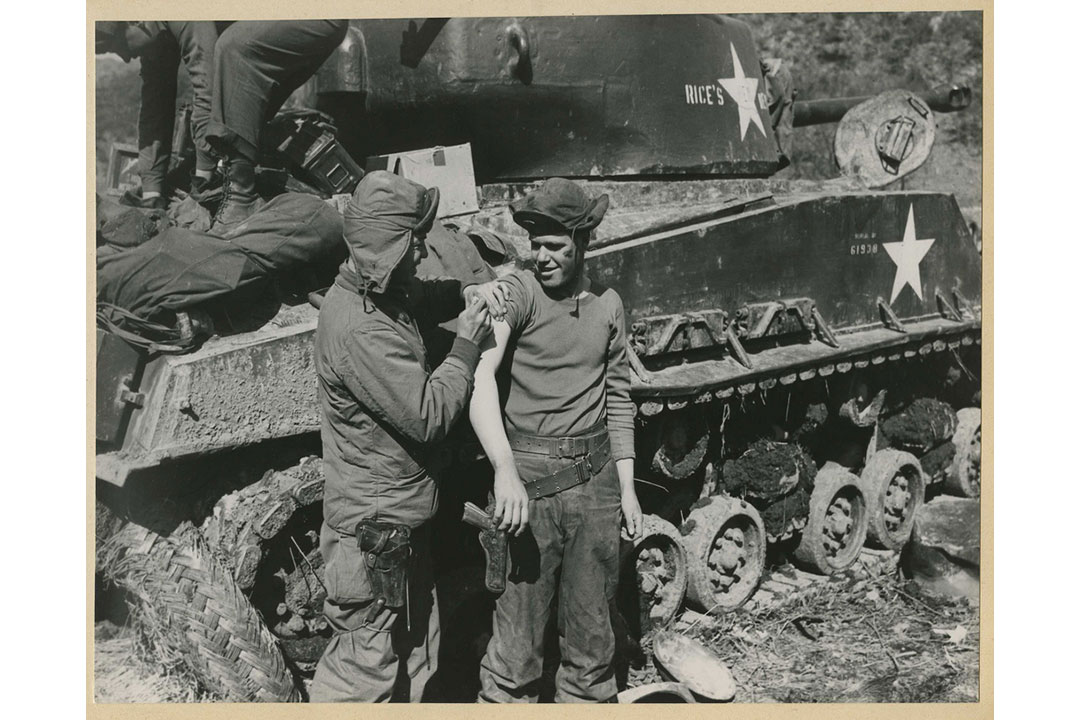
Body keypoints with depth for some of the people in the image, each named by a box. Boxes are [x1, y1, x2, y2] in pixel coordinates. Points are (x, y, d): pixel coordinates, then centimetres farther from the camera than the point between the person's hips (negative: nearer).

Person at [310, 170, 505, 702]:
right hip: (374, 527, -10)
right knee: (365, 666, 5)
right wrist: (467, 344, -14)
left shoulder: (376, 294, 3)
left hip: (403, 517, 10)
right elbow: (429, 415, -26)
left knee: (416, 657, 22)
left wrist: (464, 294, 4)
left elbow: (420, 293, 25)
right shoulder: (359, 330, -27)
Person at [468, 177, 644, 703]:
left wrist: (627, 486, 13)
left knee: (592, 624, 15)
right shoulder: (517, 292, -8)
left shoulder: (607, 304, 8)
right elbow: (479, 372, -25)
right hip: (530, 479, -4)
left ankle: (588, 697, 34)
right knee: (519, 625, 1)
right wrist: (505, 470, -36)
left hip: (596, 479, 5)